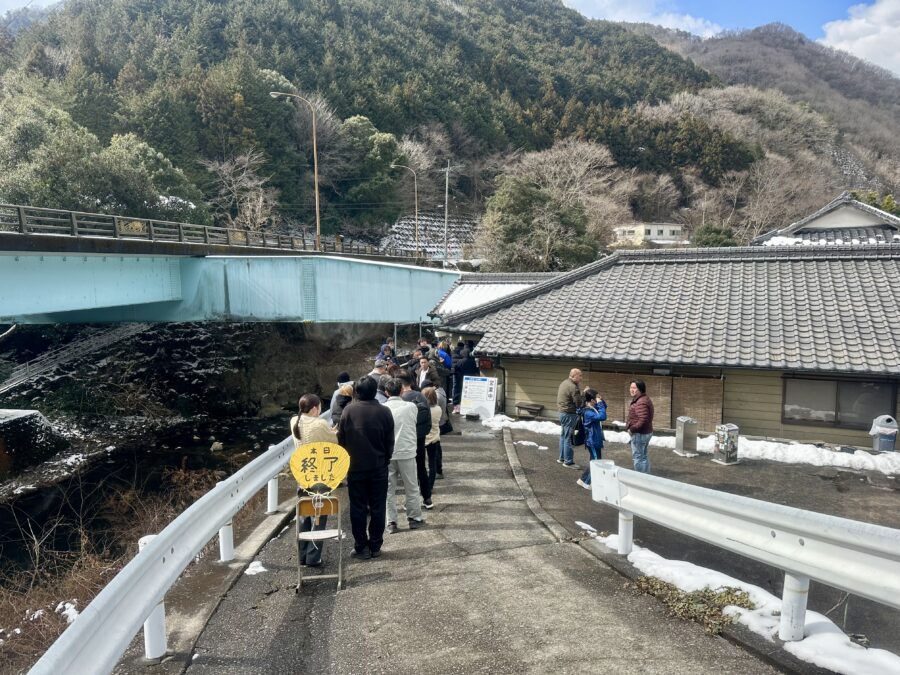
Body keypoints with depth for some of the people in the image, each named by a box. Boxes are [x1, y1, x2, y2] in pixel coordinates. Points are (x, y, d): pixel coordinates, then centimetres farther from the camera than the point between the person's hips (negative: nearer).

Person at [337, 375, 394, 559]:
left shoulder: (349, 411, -8)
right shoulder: (384, 412, -7)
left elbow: (341, 439, -1)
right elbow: (390, 442, -1)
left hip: (355, 467, 0)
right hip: (379, 467, 1)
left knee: (358, 508, 8)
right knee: (377, 507, 9)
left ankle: (361, 547, 12)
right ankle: (375, 546, 14)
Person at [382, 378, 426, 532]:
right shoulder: (411, 407, -7)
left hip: (387, 454, 0)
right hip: (407, 452, 0)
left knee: (389, 489, 11)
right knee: (412, 488, 15)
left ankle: (391, 522, 13)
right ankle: (415, 518, 24)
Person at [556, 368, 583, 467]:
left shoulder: (564, 382, 10)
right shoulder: (573, 387, -21)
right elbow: (579, 403, -21)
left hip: (562, 412, 10)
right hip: (569, 414, -10)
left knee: (563, 436, 18)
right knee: (568, 438, -3)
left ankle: (562, 458, 29)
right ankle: (568, 461, 3)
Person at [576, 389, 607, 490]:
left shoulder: (593, 408, 3)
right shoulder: (588, 412, -26)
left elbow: (604, 406, 19)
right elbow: (602, 416, -37)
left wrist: (601, 400, -2)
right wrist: (600, 403, -28)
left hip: (595, 440, 10)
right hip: (592, 441, -10)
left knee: (595, 461, 18)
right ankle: (584, 480, 9)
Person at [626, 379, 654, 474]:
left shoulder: (641, 402, -25)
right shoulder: (644, 399, 10)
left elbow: (643, 420, -32)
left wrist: (631, 429, -21)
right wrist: (629, 421, 12)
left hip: (639, 434, -11)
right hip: (646, 432, 11)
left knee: (637, 457, -1)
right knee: (643, 456, 20)